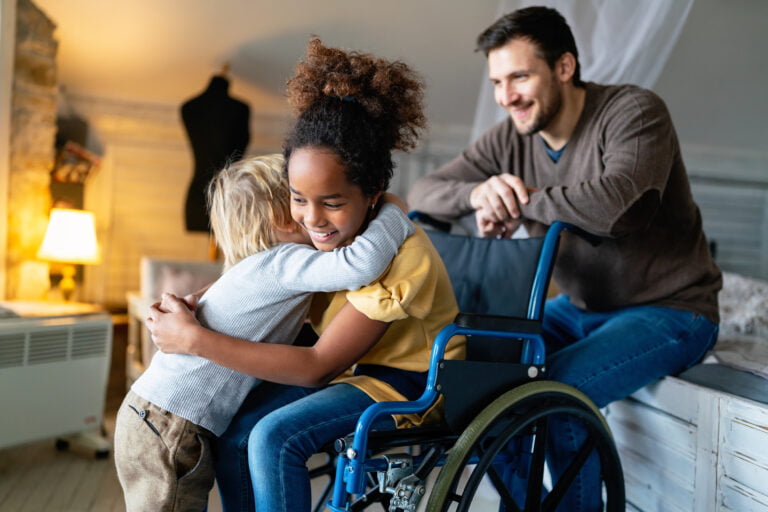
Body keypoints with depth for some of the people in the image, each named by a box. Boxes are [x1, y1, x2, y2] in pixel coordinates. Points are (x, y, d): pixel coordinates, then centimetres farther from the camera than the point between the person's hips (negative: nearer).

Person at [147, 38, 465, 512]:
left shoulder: (399, 255, -30)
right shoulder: (330, 224, -10)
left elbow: (317, 366, -27)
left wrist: (196, 340, -27)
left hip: (410, 381, -7)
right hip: (351, 365, 7)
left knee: (275, 437, -25)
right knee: (233, 432, -8)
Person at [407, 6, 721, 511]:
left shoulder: (635, 111, -19)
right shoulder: (512, 138, -2)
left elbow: (607, 204, -38)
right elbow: (423, 193, -4)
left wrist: (516, 202, -23)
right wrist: (477, 193, -26)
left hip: (670, 310, -6)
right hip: (580, 307, 7)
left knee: (558, 386, -28)